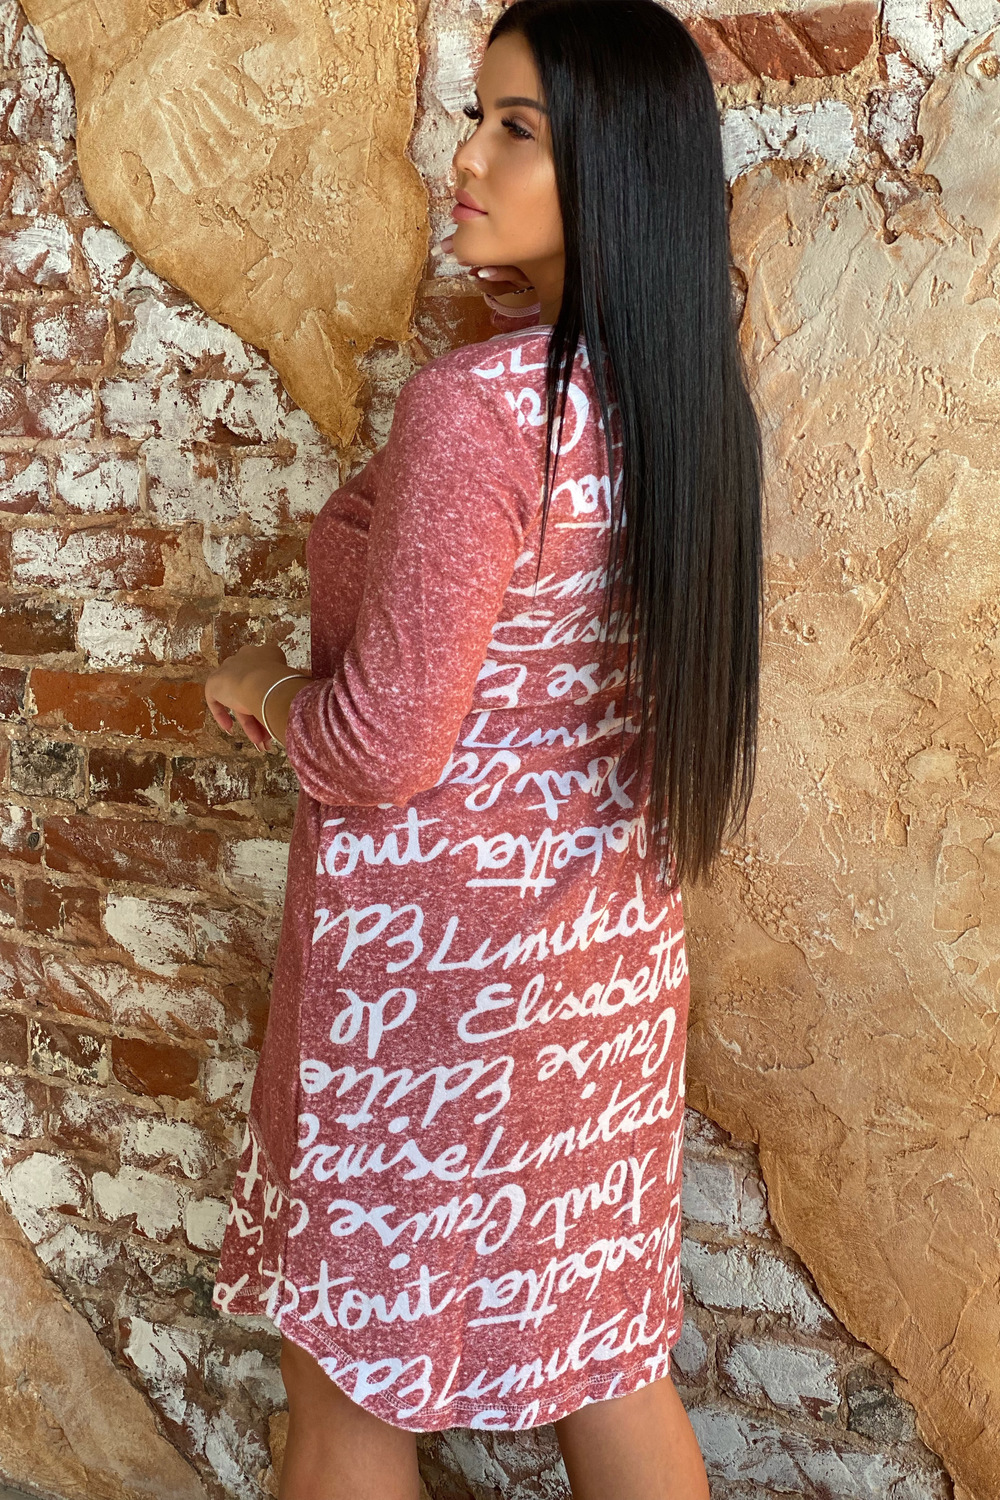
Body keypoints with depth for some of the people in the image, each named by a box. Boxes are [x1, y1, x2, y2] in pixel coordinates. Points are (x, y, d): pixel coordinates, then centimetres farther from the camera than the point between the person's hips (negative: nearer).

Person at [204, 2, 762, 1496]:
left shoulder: (475, 405, -23)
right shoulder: (686, 391, 1)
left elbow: (379, 752, -20)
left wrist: (266, 686, -2)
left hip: (434, 947, -7)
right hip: (613, 937, 8)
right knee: (603, 1351, 21)